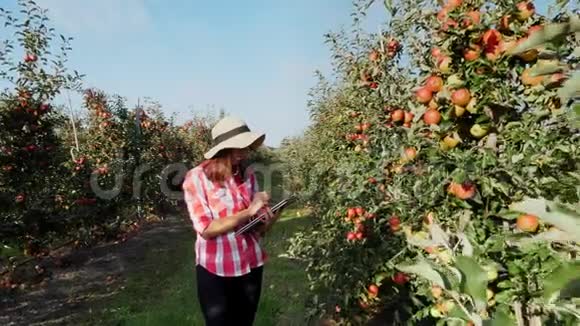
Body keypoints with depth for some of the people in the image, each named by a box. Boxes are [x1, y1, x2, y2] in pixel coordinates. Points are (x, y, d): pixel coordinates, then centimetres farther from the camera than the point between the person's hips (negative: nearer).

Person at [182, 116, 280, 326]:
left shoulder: (248, 175, 1)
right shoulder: (197, 177, -13)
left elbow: (259, 227, 4)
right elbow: (206, 229, -19)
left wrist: (268, 217, -19)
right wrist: (248, 212, -25)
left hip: (251, 264, 5)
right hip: (215, 269, -4)